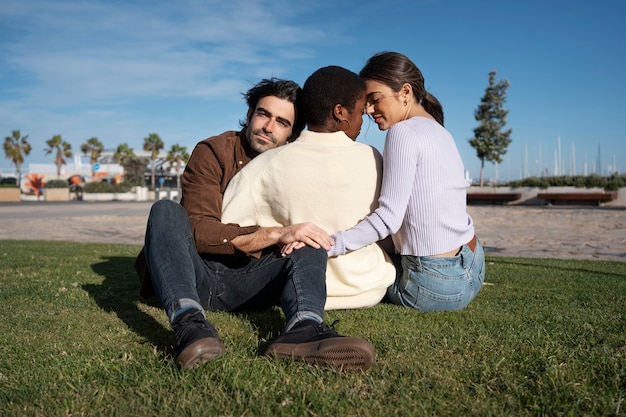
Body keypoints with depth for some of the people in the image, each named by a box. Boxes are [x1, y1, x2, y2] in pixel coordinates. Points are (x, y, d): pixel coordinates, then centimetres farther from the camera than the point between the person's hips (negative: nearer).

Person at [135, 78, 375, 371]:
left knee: (312, 240, -18)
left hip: (251, 283, 2)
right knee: (166, 211, -24)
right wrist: (275, 235, -24)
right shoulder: (212, 152, -1)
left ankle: (304, 328, -49)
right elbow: (198, 230, -13)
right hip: (199, 277, -2)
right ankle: (188, 321, -48)